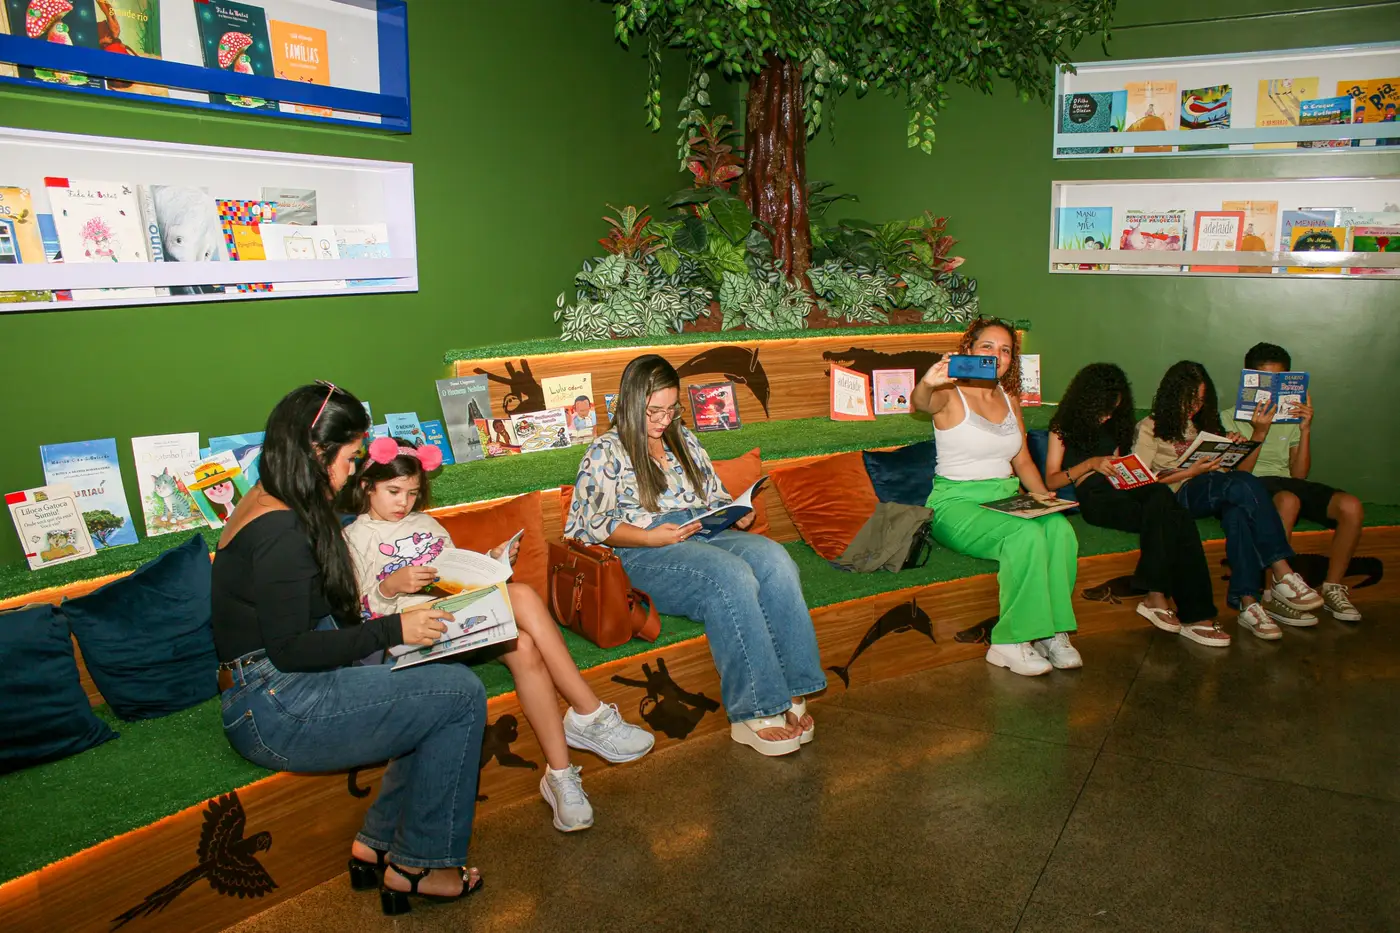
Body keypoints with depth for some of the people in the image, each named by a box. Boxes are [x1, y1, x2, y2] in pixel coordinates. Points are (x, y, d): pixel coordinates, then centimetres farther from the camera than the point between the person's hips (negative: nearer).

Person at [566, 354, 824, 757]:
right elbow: (594, 523, -2)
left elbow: (715, 496, 27)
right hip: (645, 554, -5)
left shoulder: (684, 440, 24)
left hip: (706, 534, 6)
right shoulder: (606, 452, 6)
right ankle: (754, 712, -32)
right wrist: (650, 537, -15)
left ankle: (791, 694, -28)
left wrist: (736, 514, 4)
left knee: (774, 558, -27)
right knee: (731, 575, -35)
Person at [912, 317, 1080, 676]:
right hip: (957, 503, -6)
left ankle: (1052, 632, -17)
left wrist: (1041, 493, 2)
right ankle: (1011, 643, -23)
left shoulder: (1010, 400, 16)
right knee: (1026, 534, -32)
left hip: (1006, 498, 6)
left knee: (1059, 527, -25)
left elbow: (1023, 461, 21)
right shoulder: (950, 396, -4)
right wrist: (927, 384, -53)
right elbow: (922, 403, -29)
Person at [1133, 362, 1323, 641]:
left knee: (1238, 510, -36)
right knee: (1246, 483, -35)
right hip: (1180, 494, -5)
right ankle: (1283, 576, -39)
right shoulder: (1149, 428, 11)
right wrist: (1192, 472, -11)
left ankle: (1248, 602, -45)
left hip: (1213, 493, 5)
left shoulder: (1201, 424, 32)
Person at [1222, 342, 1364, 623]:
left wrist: (1305, 431, -3)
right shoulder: (1229, 418, 6)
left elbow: (1298, 474, 8)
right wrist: (1259, 434, -16)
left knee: (1351, 506, -22)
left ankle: (1333, 587, -8)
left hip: (1288, 483, 5)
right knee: (1288, 500, -39)